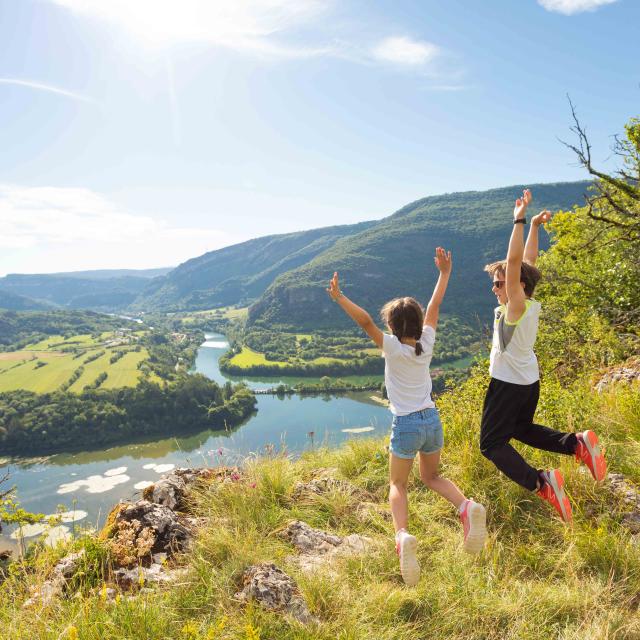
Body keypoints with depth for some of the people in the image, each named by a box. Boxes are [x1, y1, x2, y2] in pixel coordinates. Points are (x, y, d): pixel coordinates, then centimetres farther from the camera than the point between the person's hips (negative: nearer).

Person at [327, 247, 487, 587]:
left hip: (406, 425, -4)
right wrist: (444, 273, 19)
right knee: (432, 476, 25)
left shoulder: (393, 348, -12)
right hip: (432, 421, 5)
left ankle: (403, 535, -16)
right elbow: (434, 307, 10)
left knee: (397, 485, 11)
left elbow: (366, 321, -22)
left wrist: (340, 298, -17)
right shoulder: (426, 344, 0)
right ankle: (467, 508, -3)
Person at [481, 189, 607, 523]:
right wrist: (535, 227, 10)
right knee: (522, 429, 29)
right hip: (529, 382, 9)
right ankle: (577, 444, 15)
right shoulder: (532, 304, -1)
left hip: (507, 385, -9)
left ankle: (540, 482, -18)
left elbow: (514, 262, -31)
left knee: (492, 444, -1)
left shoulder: (517, 307, -22)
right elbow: (528, 262, 8)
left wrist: (520, 221, -30)